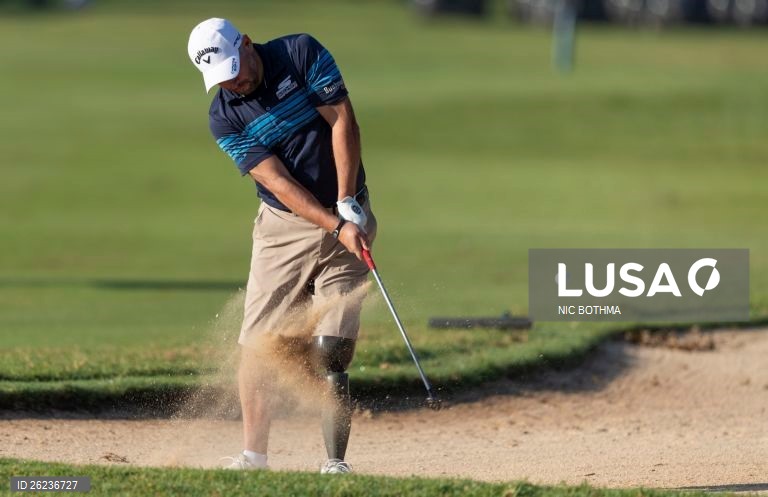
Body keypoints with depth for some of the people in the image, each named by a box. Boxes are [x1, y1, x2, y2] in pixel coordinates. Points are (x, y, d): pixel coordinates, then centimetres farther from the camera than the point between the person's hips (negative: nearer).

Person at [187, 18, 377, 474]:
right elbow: (278, 181, -13)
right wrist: (335, 227, -24)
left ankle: (336, 461, -6)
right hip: (284, 226, 2)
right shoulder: (225, 116, -7)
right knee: (256, 347, -5)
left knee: (330, 349, -11)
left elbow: (342, 121, -9)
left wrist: (346, 205, -16)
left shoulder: (302, 53, -8)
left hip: (346, 216, -2)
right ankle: (253, 456, 3)